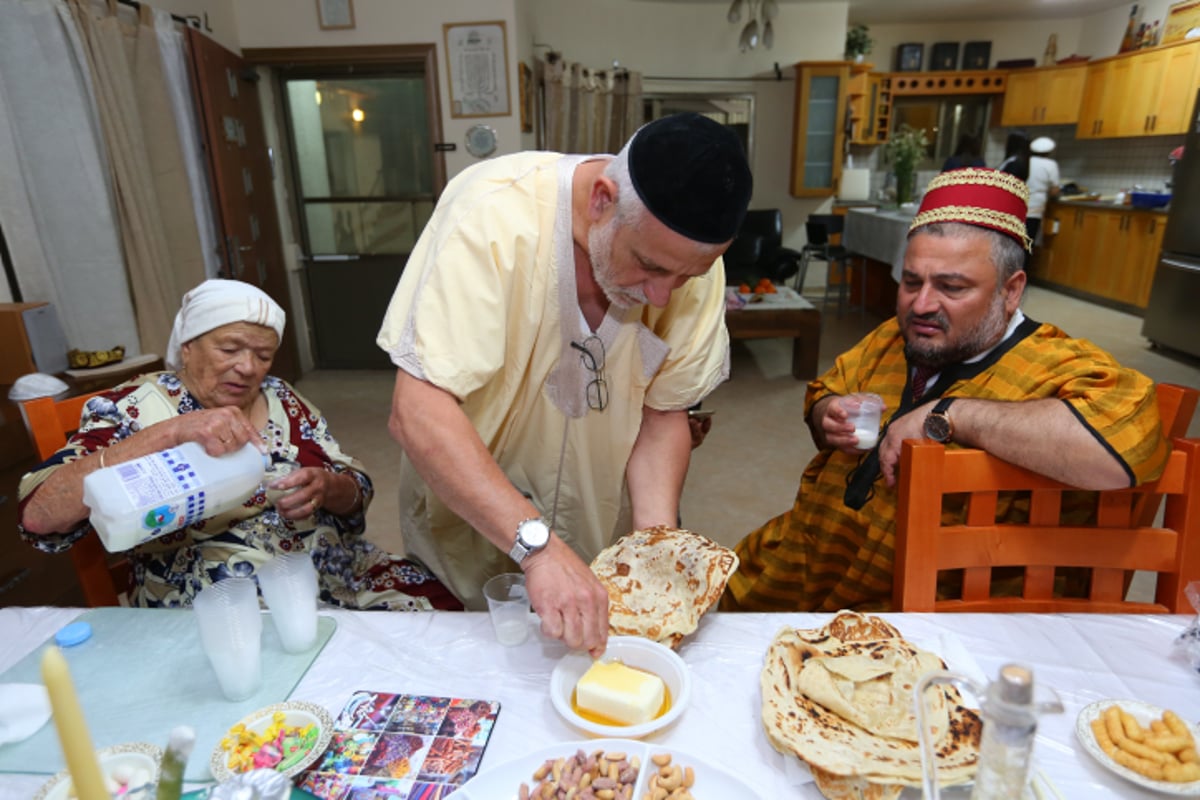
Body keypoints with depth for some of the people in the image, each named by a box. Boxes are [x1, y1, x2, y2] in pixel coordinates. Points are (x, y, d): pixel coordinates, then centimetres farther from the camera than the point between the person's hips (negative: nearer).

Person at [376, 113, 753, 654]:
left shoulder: (691, 257, -17)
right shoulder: (494, 215, -31)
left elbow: (663, 410, -9)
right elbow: (418, 413, -35)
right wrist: (538, 544, -42)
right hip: (468, 522, -2)